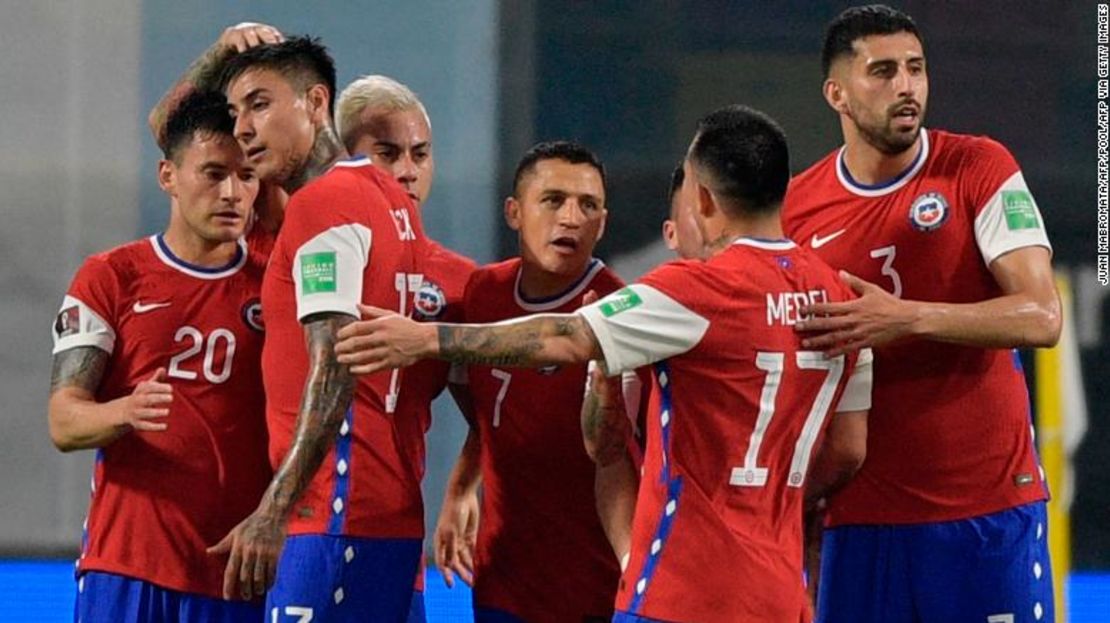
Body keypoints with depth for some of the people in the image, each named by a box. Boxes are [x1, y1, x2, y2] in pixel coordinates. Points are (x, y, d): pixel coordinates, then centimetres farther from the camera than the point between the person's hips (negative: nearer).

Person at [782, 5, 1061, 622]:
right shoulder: (797, 207, 4)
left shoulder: (980, 169, -3)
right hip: (861, 511, 2)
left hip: (990, 505, -2)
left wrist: (906, 318, -25)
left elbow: (1042, 317, -14)